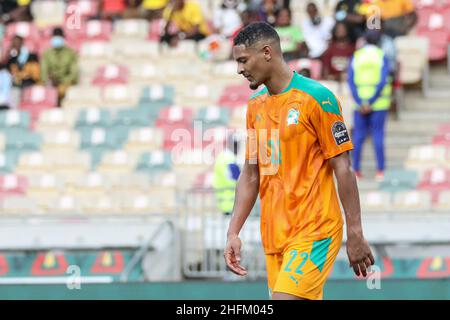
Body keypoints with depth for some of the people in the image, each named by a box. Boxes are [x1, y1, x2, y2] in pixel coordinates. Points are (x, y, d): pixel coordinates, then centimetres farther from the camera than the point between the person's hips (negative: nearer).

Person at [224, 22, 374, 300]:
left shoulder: (316, 97, -9)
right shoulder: (256, 105, 12)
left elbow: (343, 170, -9)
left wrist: (355, 236, -11)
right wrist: (233, 233, 8)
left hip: (314, 232, -7)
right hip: (274, 234, 7)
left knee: (285, 298, -21)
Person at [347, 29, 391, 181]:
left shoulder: (356, 56, 3)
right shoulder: (382, 57, -4)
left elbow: (351, 81, -6)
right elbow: (382, 81, -15)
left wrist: (360, 103, -10)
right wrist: (371, 103, -14)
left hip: (360, 102, 2)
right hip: (378, 103, -2)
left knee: (359, 136, 6)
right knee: (378, 135, -1)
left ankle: (356, 169, 2)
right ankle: (380, 170, -4)